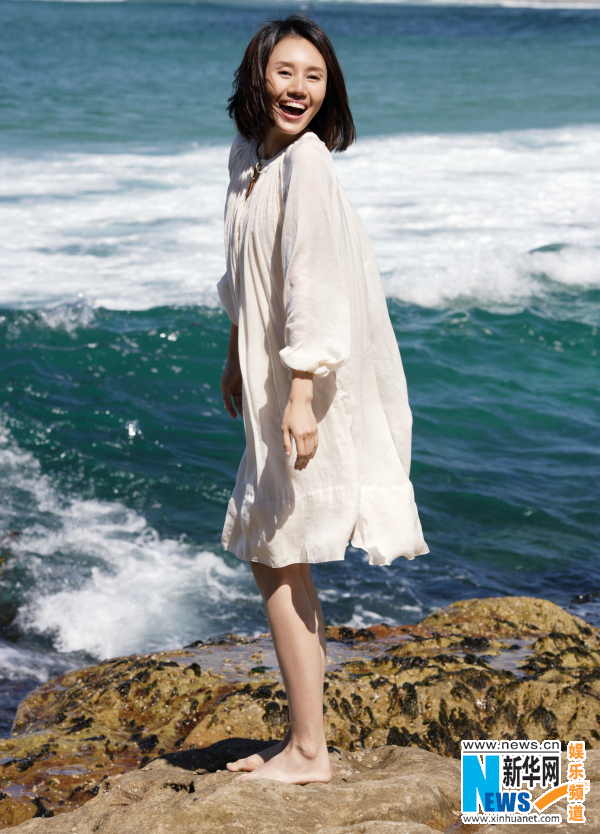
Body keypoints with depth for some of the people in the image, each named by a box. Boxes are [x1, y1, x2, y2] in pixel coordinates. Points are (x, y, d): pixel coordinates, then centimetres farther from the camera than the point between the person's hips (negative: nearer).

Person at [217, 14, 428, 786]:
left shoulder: (307, 160, -16)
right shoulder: (246, 156, 11)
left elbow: (314, 280, -23)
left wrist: (299, 396, -27)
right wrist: (236, 359, 27)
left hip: (311, 386, -9)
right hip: (271, 378, 9)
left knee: (277, 557, -3)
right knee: (275, 558, 14)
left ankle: (308, 752, 7)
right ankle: (302, 737, 25)